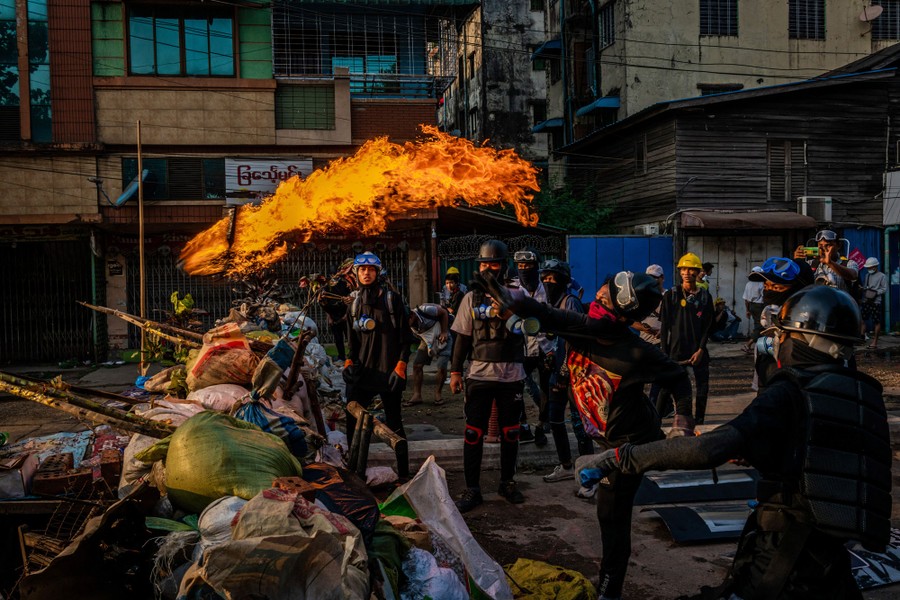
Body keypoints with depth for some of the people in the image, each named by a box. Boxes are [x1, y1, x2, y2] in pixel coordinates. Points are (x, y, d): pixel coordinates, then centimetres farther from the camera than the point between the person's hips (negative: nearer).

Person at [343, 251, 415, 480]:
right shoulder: (355, 303, 13)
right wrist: (349, 362, 3)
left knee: (393, 423, 2)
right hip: (363, 370, 4)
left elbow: (405, 337, -3)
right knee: (352, 419, -1)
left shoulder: (392, 299, -1)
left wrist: (401, 366, -11)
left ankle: (404, 473, 11)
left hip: (388, 371, -4)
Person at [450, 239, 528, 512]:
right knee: (473, 433, 0)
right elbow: (462, 336, 7)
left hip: (512, 375, 0)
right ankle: (472, 489, 10)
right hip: (479, 374, 0)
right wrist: (455, 370, 4)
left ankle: (508, 482, 28)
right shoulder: (472, 297, 5)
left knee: (510, 433, 11)